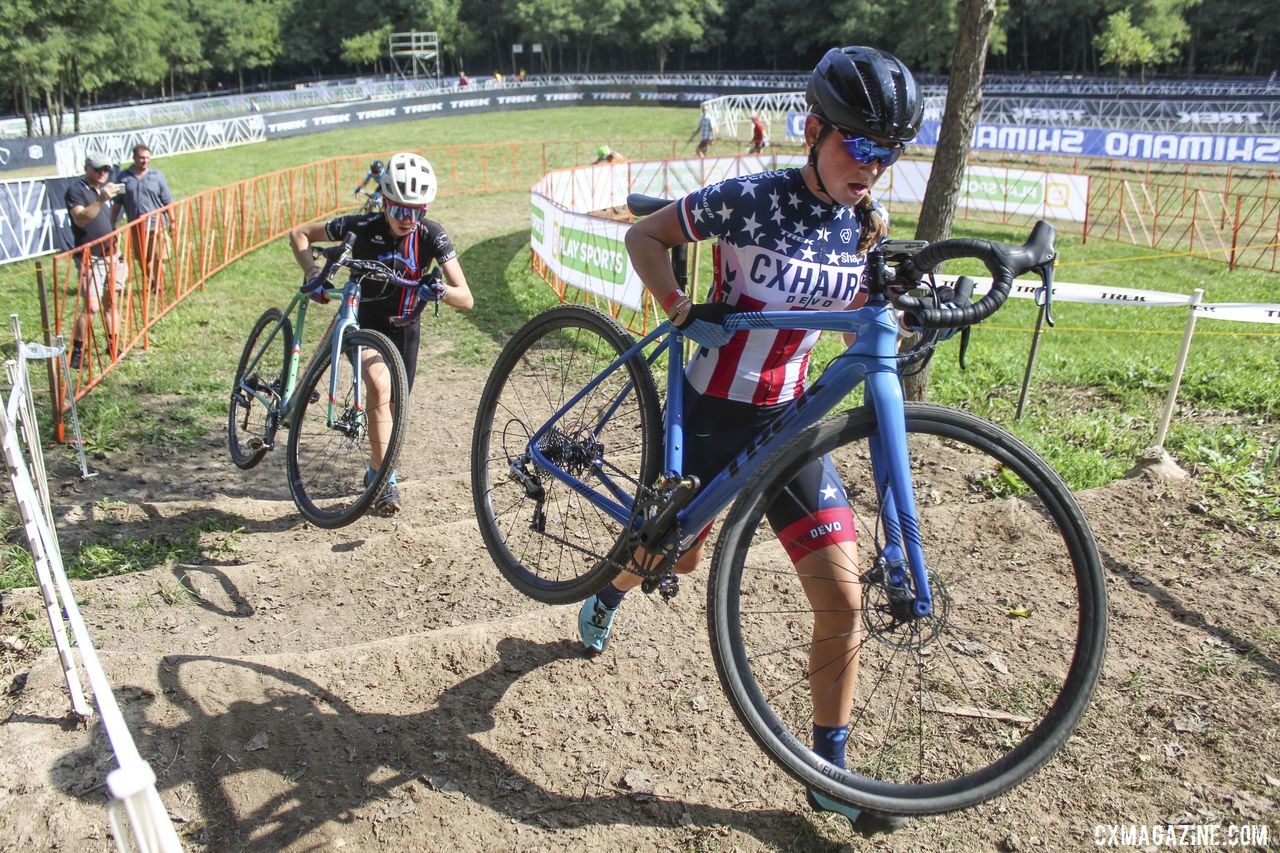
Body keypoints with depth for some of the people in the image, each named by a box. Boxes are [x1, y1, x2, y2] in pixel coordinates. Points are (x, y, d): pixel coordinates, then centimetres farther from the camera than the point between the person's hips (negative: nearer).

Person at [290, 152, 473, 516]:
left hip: (405, 326, 2)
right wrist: (313, 273, -26)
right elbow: (300, 234, -9)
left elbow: (466, 299, -23)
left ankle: (377, 468, 39)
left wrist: (440, 290, -45)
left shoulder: (432, 235, -21)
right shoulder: (362, 226, -23)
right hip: (365, 320, -2)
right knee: (380, 387, -28)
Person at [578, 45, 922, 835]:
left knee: (843, 597, -5)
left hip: (788, 420, 4)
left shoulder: (864, 226, -2)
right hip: (709, 414, -3)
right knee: (675, 557, 18)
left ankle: (830, 768, 15)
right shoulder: (751, 200, -17)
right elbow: (643, 236, -6)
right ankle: (610, 594, 57)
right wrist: (681, 308, -21)